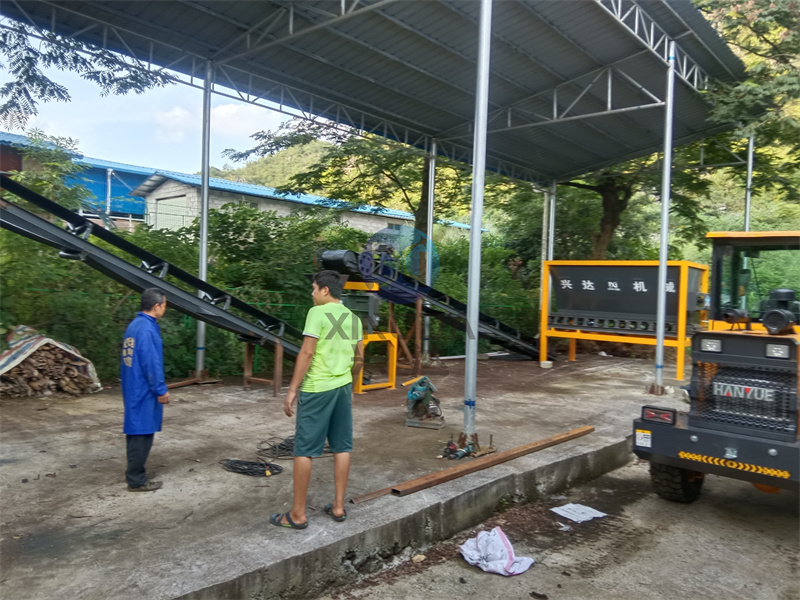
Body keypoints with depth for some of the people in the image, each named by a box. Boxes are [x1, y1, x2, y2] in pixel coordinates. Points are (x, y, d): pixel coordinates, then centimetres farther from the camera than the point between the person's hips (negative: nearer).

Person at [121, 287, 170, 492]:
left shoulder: (134, 325, 12)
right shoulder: (147, 329, -20)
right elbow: (151, 364, -22)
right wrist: (161, 390, -15)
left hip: (133, 390, 10)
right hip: (144, 393, -10)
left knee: (135, 432, 18)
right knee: (142, 435, -2)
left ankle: (135, 472, 29)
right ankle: (136, 481, 5)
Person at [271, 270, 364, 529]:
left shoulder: (317, 313, -10)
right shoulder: (353, 318, 10)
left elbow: (307, 353, -15)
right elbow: (359, 358, 14)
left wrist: (292, 389, -12)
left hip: (317, 389, -7)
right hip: (343, 387, 7)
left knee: (304, 450, 1)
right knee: (342, 447, 12)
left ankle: (297, 514, 7)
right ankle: (338, 506, 20)